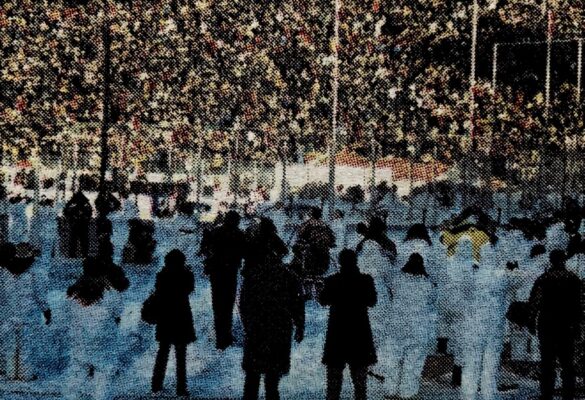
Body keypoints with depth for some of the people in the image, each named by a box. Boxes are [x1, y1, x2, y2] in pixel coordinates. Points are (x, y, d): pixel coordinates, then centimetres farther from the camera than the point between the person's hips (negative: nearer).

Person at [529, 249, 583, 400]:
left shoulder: (543, 279, -4)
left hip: (547, 325, -2)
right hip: (567, 327, 2)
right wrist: (577, 324, 8)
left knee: (547, 362, 1)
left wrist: (532, 322, 1)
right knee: (568, 363, 9)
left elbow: (535, 303, -7)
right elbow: (579, 304, 1)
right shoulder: (574, 279, 1)